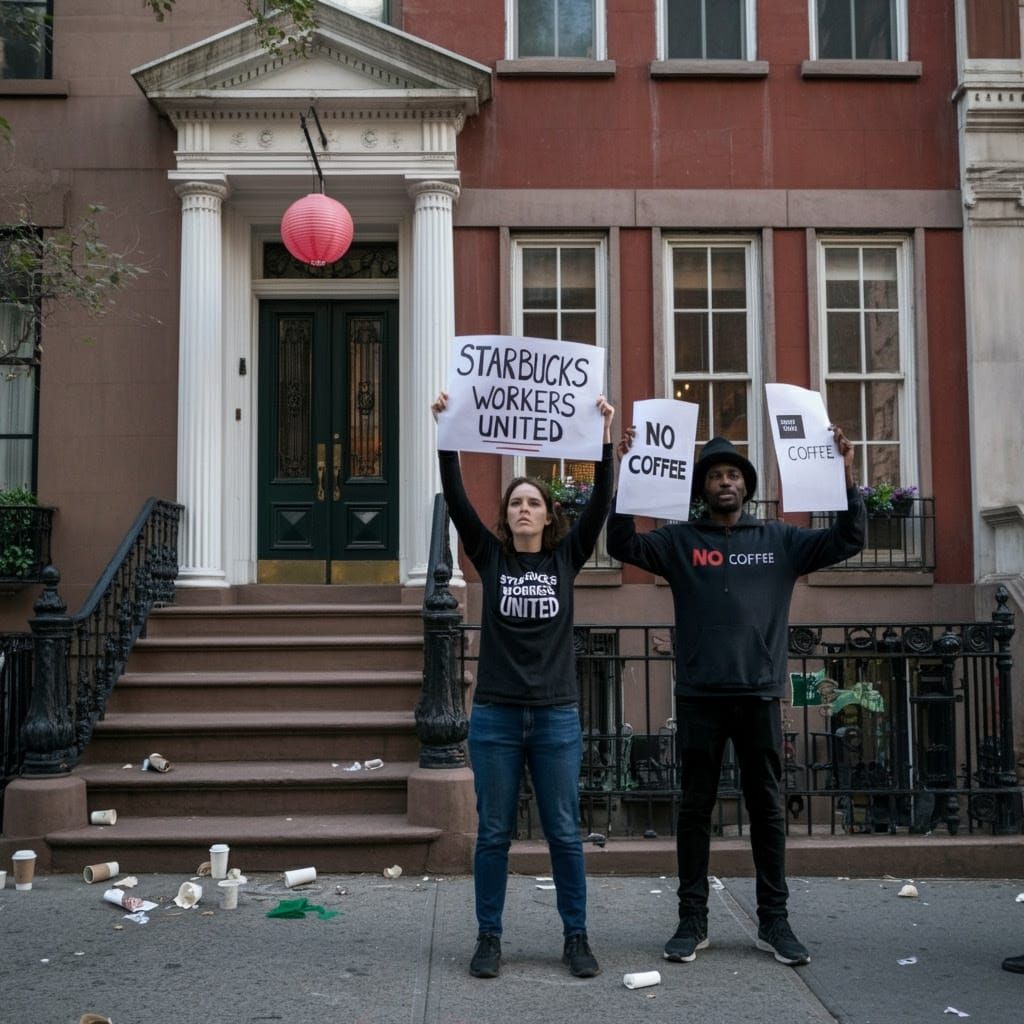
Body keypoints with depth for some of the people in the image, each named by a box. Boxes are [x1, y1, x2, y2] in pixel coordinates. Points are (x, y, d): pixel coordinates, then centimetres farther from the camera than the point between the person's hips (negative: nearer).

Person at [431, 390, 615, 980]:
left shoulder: (566, 557, 5)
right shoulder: (491, 556, 3)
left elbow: (601, 504, -6)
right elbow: (457, 500, -7)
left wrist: (604, 440, -15)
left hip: (557, 717, 0)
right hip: (496, 715, 0)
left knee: (565, 833, 7)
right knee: (494, 833, 7)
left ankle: (577, 937, 19)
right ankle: (489, 938, 19)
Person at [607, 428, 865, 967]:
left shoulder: (780, 539, 10)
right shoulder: (679, 540, 5)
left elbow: (846, 542, 6)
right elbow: (622, 546, -6)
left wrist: (846, 478, -6)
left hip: (760, 695, 1)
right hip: (699, 696, -1)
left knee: (767, 808, 7)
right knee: (695, 808, 5)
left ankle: (774, 921, 17)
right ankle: (692, 921, 14)